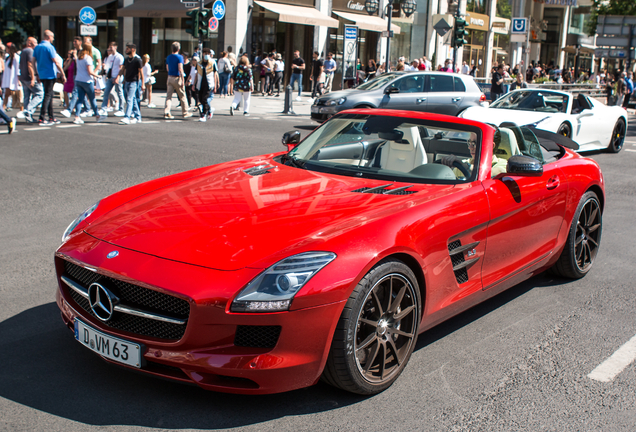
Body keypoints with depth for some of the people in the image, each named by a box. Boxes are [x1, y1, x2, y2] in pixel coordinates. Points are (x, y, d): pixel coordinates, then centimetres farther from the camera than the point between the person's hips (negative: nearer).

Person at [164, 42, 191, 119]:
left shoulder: (168, 57, 10)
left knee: (169, 95, 3)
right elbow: (180, 69, -18)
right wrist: (183, 80, -17)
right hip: (177, 78, -6)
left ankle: (166, 112, -7)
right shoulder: (179, 57, -11)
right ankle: (185, 112, 12)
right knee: (182, 95, 5)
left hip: (170, 77, 6)